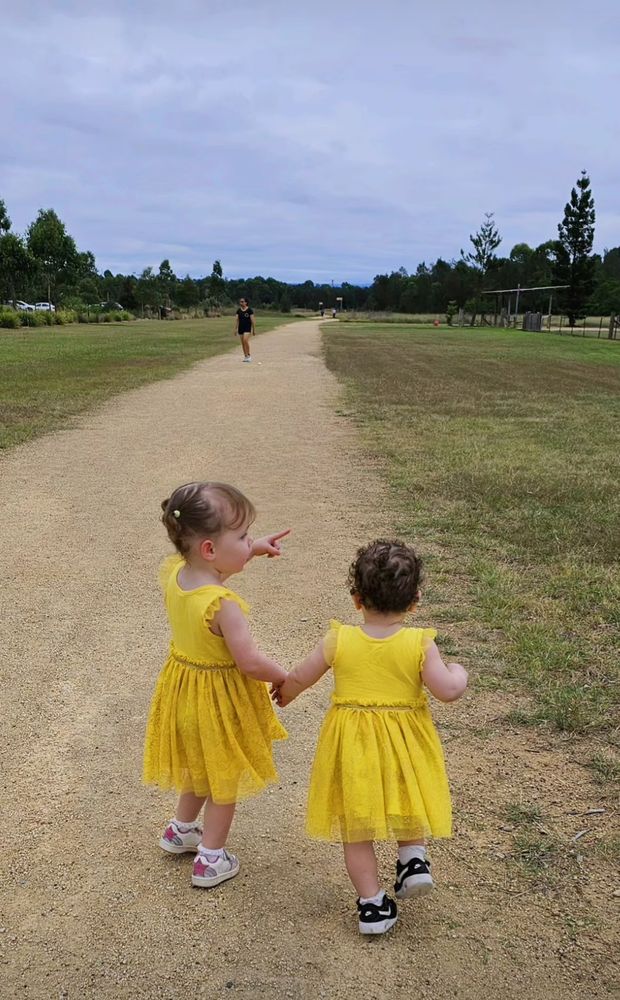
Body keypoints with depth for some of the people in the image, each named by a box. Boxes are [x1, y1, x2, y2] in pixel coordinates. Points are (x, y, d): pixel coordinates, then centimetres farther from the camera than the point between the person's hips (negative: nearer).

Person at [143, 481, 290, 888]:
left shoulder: (171, 571, -13)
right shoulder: (223, 605, -35)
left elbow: (207, 567, 10)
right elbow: (251, 662, -29)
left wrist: (252, 550, 3)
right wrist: (287, 679, -12)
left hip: (184, 686, 7)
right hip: (219, 698, -7)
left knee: (202, 766, 31)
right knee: (224, 780, 17)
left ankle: (181, 829, 50)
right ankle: (211, 859, 31)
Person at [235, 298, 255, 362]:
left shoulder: (249, 310, -4)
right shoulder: (239, 311, 8)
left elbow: (252, 320, -3)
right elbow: (237, 320, 11)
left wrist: (254, 330, -3)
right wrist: (236, 329, 5)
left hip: (247, 328, -5)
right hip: (241, 328, 5)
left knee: (245, 340, -20)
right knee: (242, 342, 5)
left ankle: (249, 354, -9)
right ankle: (245, 356, 13)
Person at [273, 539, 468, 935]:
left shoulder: (338, 640, -10)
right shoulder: (420, 644, -14)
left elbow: (299, 679, 2)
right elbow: (448, 690, -15)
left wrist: (284, 693, 24)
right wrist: (458, 673, 8)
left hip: (352, 745, 0)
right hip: (405, 743, 0)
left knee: (356, 826, 14)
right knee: (408, 800, 30)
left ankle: (372, 904, 21)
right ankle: (414, 858, 12)